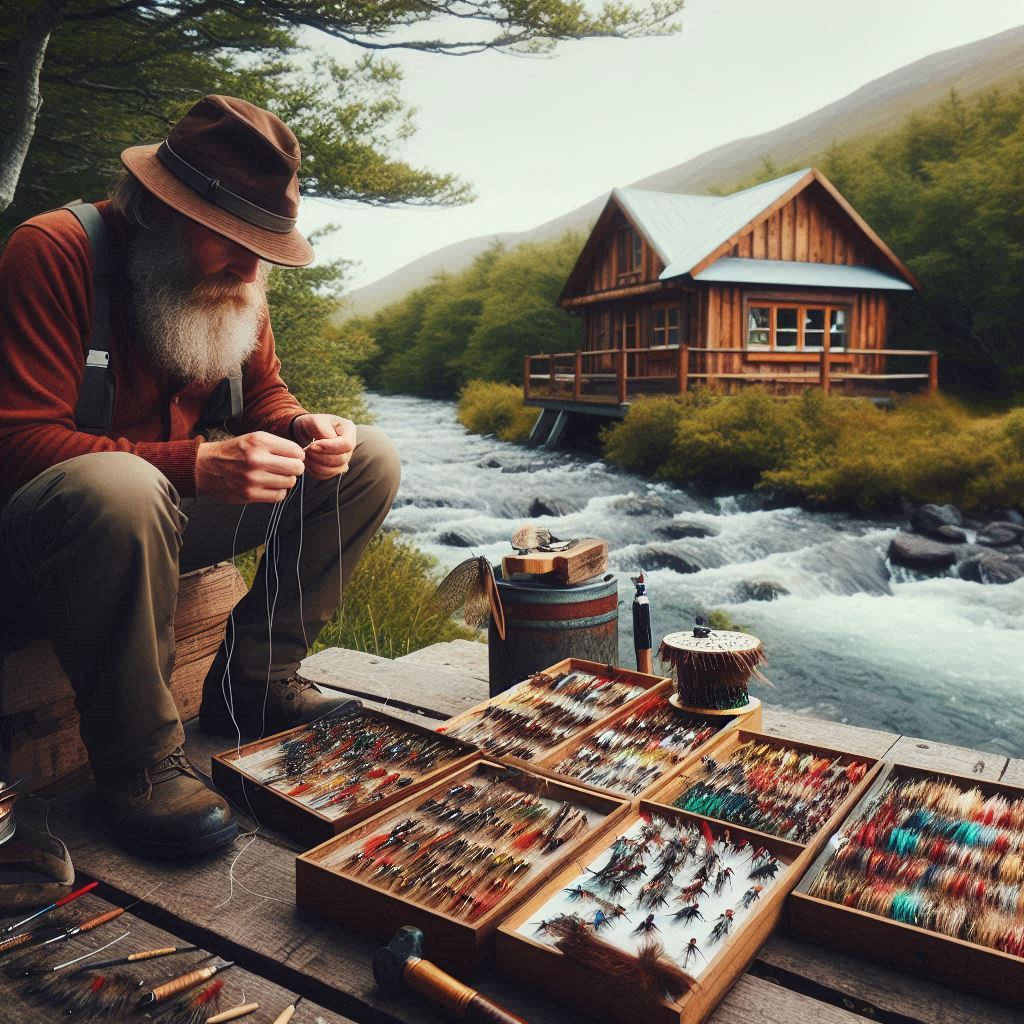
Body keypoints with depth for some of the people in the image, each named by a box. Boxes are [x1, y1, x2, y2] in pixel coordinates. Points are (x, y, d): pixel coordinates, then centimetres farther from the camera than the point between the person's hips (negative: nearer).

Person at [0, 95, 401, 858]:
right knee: (117, 487, -44)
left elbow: (263, 392, 10)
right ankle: (139, 759, -22)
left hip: (170, 511, 7)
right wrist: (194, 465, -39)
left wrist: (303, 428, -15)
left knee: (370, 461, -2)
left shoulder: (228, 275, 1)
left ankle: (250, 681, -3)